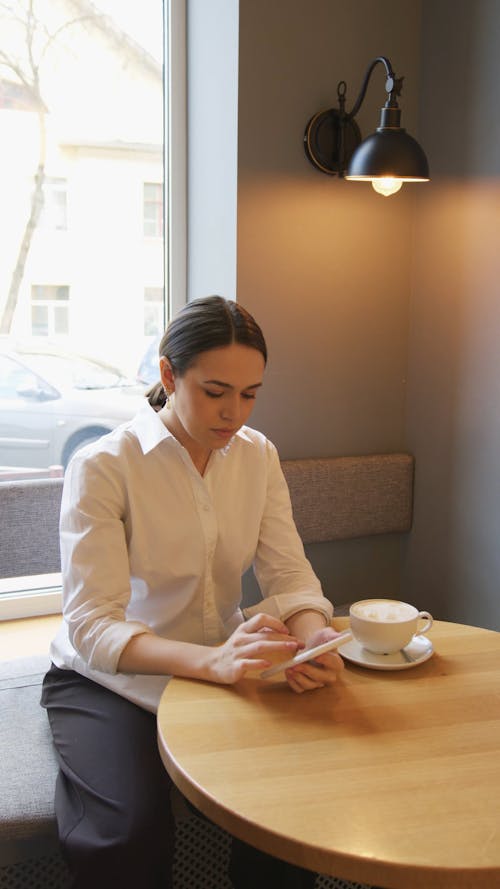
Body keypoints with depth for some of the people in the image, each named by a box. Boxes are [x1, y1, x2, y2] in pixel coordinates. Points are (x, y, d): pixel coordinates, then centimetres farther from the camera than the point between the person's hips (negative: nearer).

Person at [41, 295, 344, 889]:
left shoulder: (257, 456, 1)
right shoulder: (101, 467, -17)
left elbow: (289, 574, -3)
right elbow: (90, 626, -24)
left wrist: (314, 637, -27)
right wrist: (212, 661, -40)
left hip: (222, 669, 5)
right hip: (109, 678, -4)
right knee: (130, 836, -28)